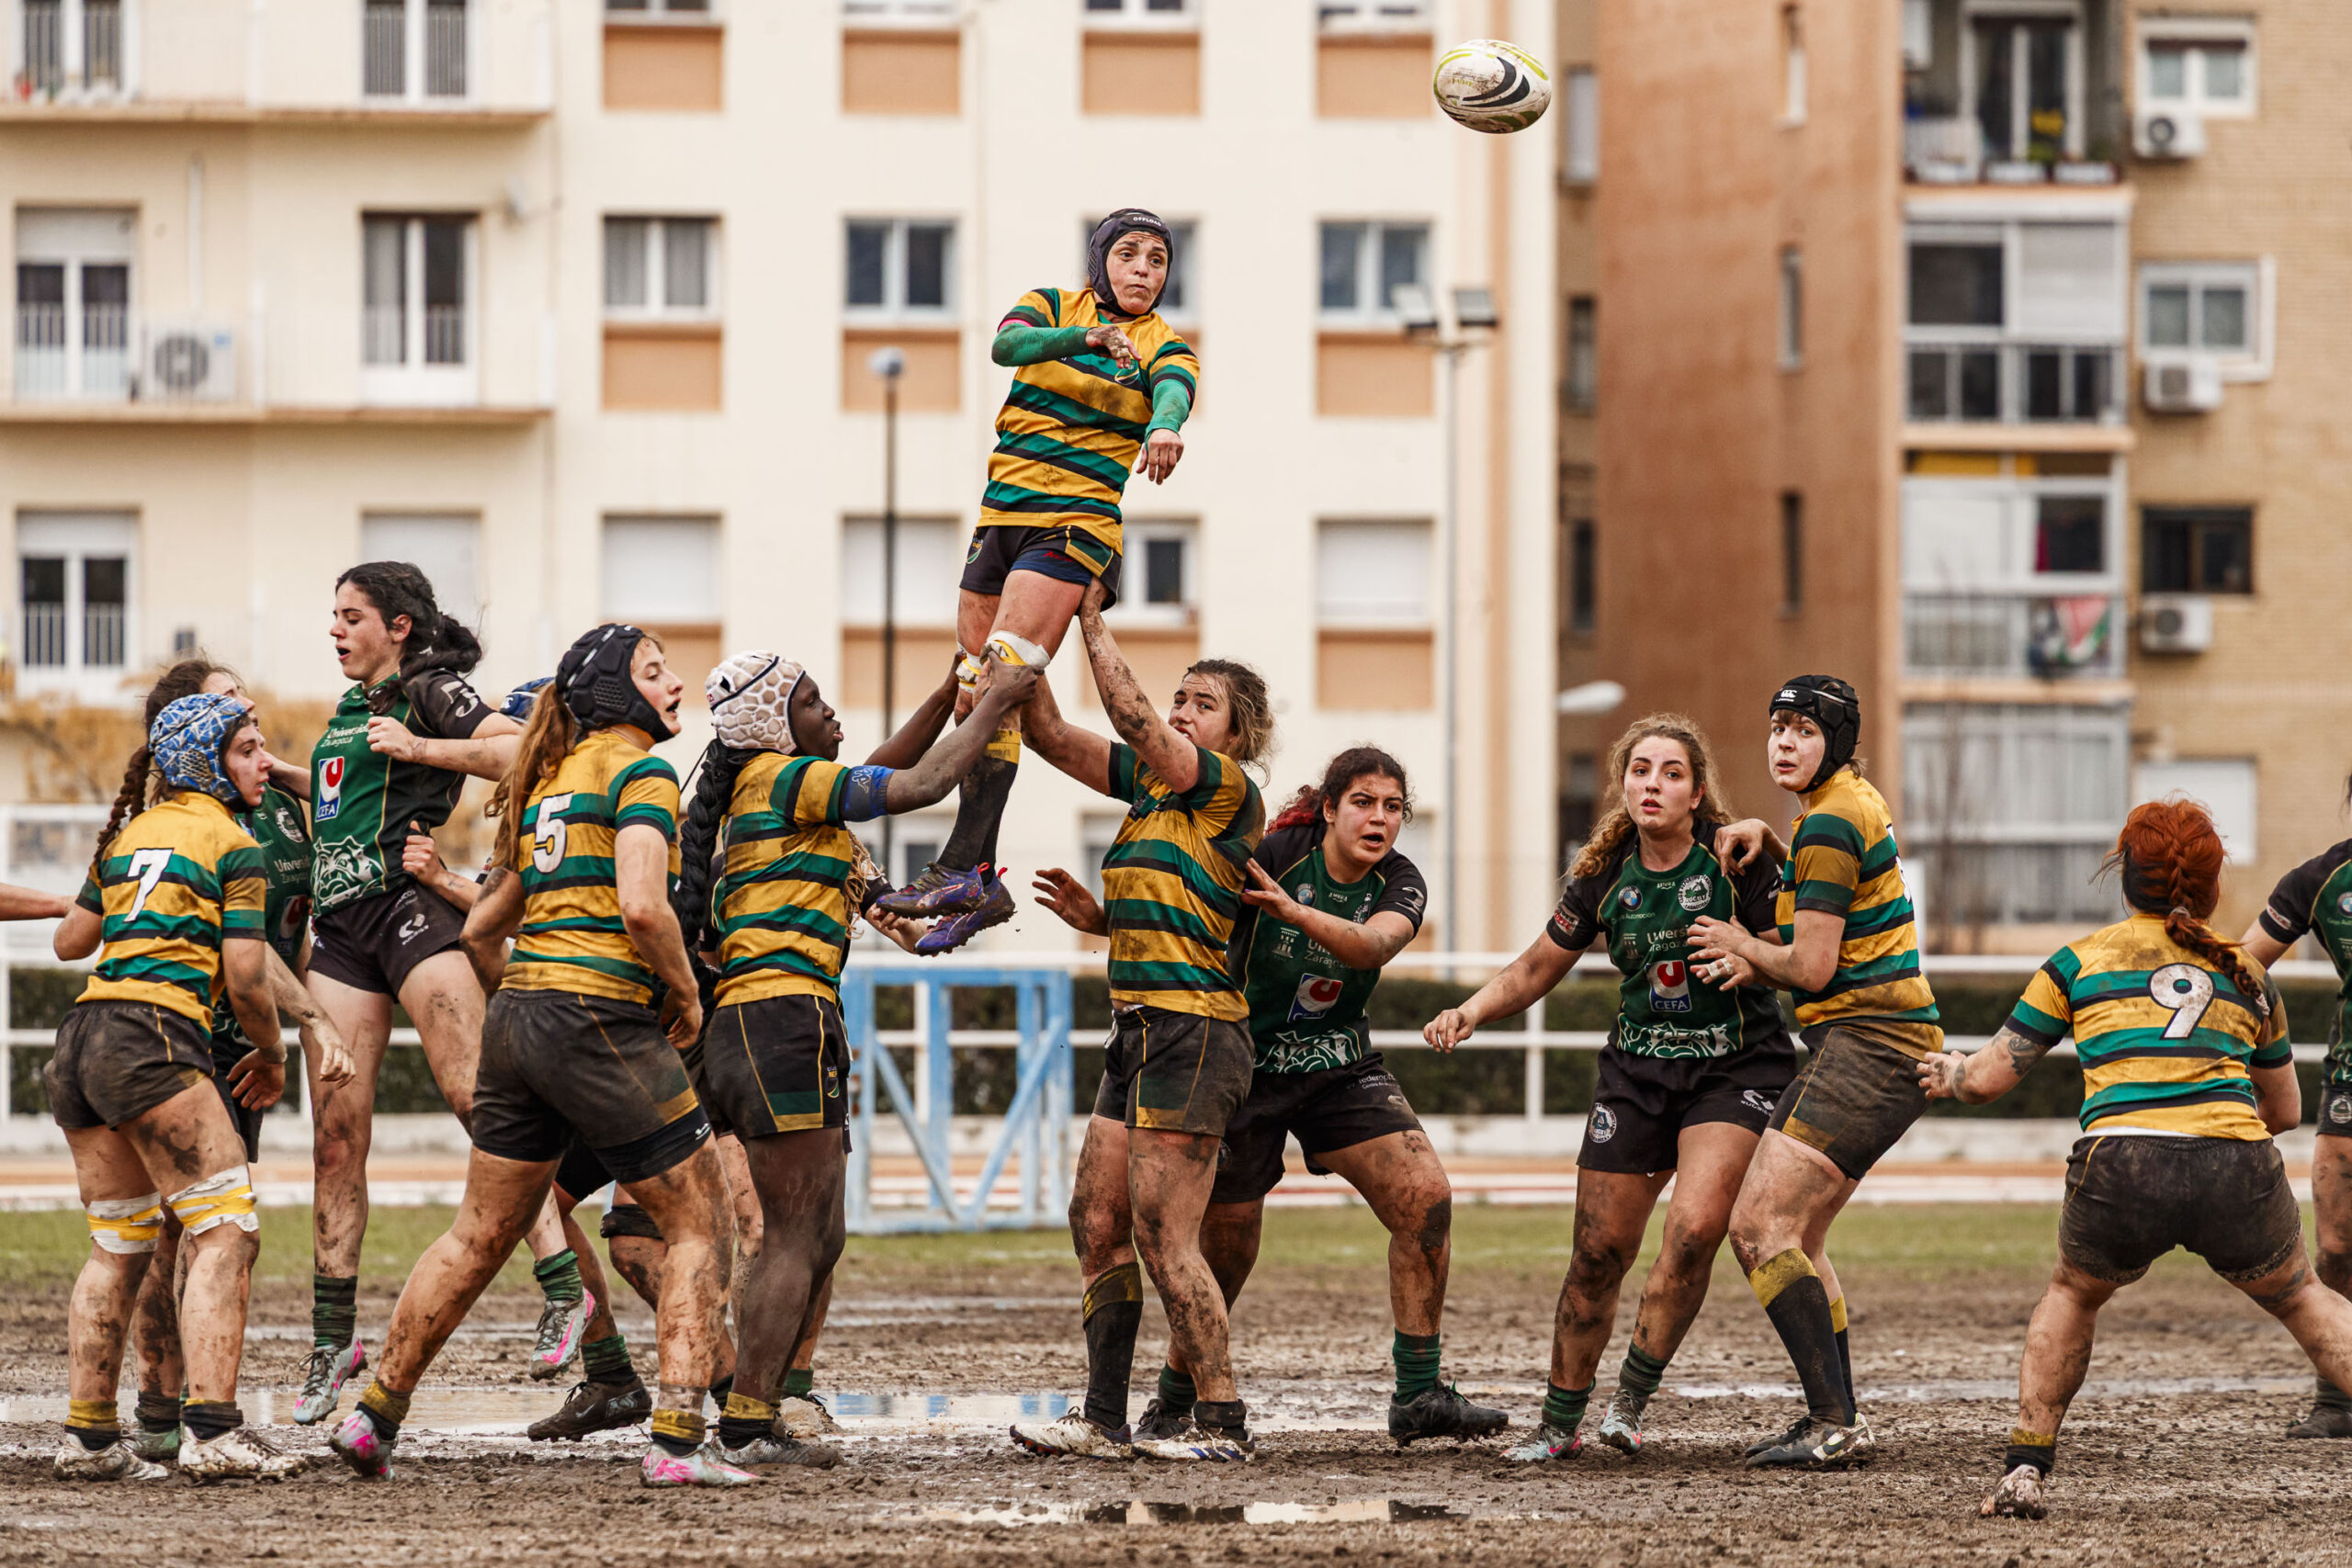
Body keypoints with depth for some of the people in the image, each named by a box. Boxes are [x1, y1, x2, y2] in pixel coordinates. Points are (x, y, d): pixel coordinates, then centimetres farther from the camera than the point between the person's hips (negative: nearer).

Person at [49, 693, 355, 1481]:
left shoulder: (130, 832, 21)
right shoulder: (231, 844, 0)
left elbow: (71, 941, 28)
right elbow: (246, 977, -5)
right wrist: (271, 1057, 12)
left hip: (82, 1034, 8)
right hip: (155, 1038, -8)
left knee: (118, 1245, 15)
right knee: (224, 1230, -7)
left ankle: (88, 1436, 13)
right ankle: (212, 1430, -20)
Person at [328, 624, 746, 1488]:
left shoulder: (550, 780, 20)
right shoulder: (639, 769, -5)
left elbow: (481, 929, 23)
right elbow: (644, 905, -20)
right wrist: (686, 997, -6)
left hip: (516, 1021, 8)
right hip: (603, 1019, -8)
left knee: (479, 1235, 17)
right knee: (697, 1222, 2)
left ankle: (375, 1417, 20)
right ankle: (677, 1440, -7)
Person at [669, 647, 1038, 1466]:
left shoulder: (765, 789, 22)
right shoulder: (782, 779, -5)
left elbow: (878, 775, 35)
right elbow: (919, 787, -6)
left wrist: (949, 700, 28)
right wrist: (992, 707, 4)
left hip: (747, 1029, 10)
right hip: (782, 1019, -10)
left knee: (816, 1239, 12)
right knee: (797, 1237, -10)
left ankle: (754, 1413, 10)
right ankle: (747, 1423, -13)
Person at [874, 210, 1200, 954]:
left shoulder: (1165, 345, 5)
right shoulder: (1055, 306, 10)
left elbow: (1175, 389, -19)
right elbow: (1007, 343, -12)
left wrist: (1164, 427, -43)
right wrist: (1088, 338, -31)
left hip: (1076, 526, -4)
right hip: (1000, 520, 4)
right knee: (976, 697, 3)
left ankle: (963, 868, -25)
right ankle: (984, 881, 11)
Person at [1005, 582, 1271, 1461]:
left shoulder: (1231, 791, -8)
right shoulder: (1148, 781, 15)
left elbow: (1133, 719, -18)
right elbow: (1049, 733, 13)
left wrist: (1093, 621, -12)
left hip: (1193, 1028, -9)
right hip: (1140, 1027, 9)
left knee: (1161, 1235, -10)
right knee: (1096, 1222, 7)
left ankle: (1221, 1423, -5)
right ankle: (1105, 1421, 10)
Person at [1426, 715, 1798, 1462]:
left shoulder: (1739, 861, -12)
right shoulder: (1603, 875, -1)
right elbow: (1535, 971, 9)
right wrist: (1470, 1012, -7)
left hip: (1735, 1069, -3)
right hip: (1637, 1068, 3)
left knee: (1695, 1228, -23)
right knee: (1600, 1249, 1)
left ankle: (1632, 1397, -7)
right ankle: (1560, 1421, 16)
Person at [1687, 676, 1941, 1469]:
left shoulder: (1830, 823, -14)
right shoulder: (1856, 800, 17)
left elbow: (1813, 966, -16)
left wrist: (1745, 948, 3)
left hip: (1864, 1045, -11)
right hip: (1884, 1045, 11)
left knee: (1759, 1228, -16)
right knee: (1797, 1236, 14)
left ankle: (1834, 1422, -17)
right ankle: (1836, 1418, 16)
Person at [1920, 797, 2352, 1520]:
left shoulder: (2079, 961, 17)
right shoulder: (2245, 974, 23)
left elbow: (1989, 1078, 20)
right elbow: (2285, 1109, 34)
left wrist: (1949, 1075, 42)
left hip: (2122, 1171, -1)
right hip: (2238, 1171, 1)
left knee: (2072, 1294, 30)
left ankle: (2025, 1469, 20)